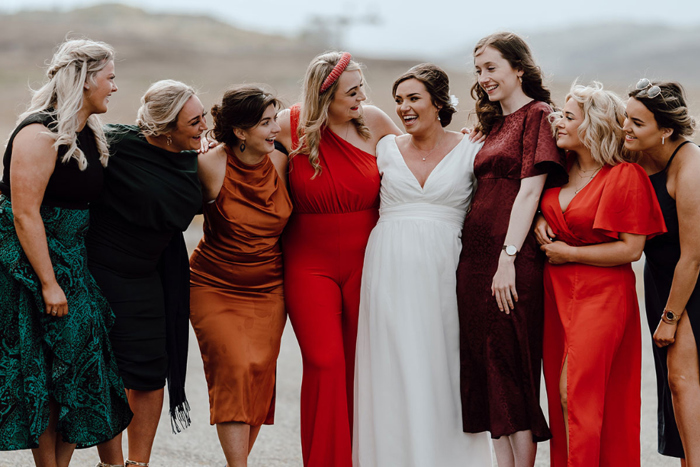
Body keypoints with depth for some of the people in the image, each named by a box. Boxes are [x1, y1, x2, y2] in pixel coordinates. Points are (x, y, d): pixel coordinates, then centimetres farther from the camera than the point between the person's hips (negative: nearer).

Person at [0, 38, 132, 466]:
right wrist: (49, 284, -22)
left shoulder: (91, 134, 9)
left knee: (77, 370, 7)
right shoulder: (40, 134, -18)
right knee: (44, 376, -2)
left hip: (72, 260, 9)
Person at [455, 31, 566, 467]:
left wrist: (508, 258, -19)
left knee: (512, 367, -5)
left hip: (512, 263, -8)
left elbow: (530, 190, -14)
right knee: (487, 370, 7)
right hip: (476, 257, 8)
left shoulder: (538, 115, -6)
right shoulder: (494, 124, 19)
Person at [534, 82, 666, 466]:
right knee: (561, 394, 9)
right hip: (557, 291, 7)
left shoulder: (626, 176, -12)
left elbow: (631, 249, -14)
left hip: (601, 294, -7)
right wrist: (540, 220, 4)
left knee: (576, 394, -12)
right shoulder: (563, 170, 8)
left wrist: (569, 253, -12)